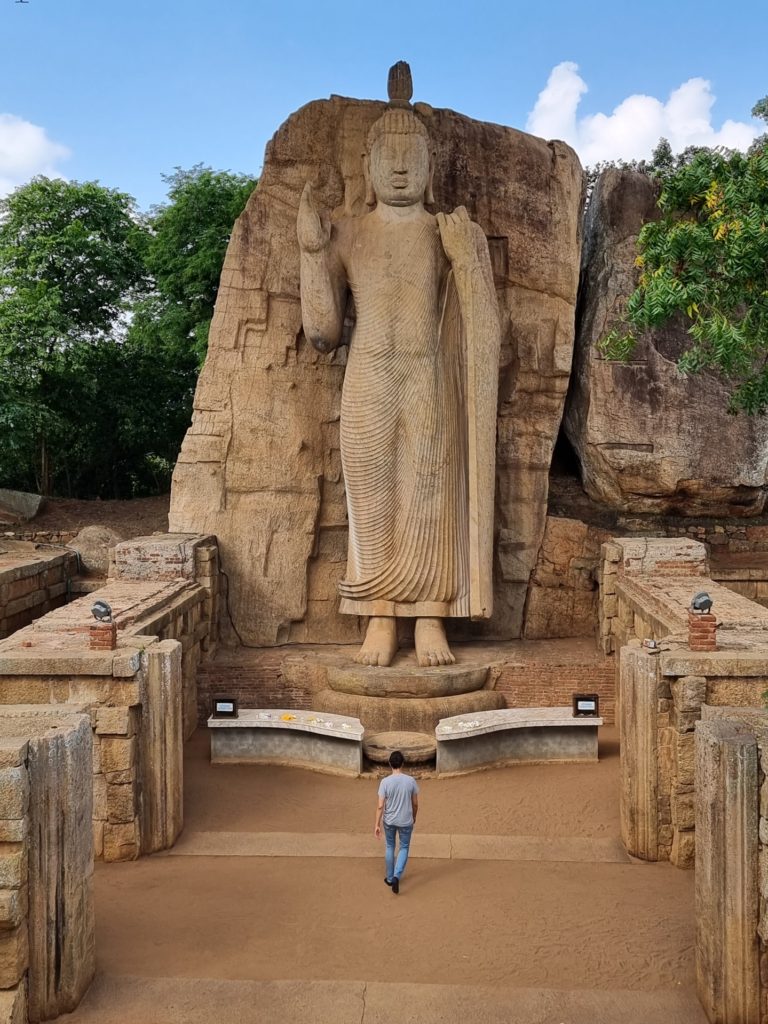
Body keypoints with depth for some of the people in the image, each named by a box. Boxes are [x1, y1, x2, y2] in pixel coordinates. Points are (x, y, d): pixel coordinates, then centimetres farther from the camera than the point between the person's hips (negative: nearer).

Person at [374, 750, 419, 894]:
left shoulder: (385, 782, -17)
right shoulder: (411, 781, -13)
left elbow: (380, 806, -14)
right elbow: (415, 803, -3)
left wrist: (377, 825, -6)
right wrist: (414, 817, 16)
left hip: (389, 821, 0)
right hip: (406, 821, 0)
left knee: (389, 847, 21)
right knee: (404, 848, 16)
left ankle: (390, 877, 30)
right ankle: (396, 876, -2)